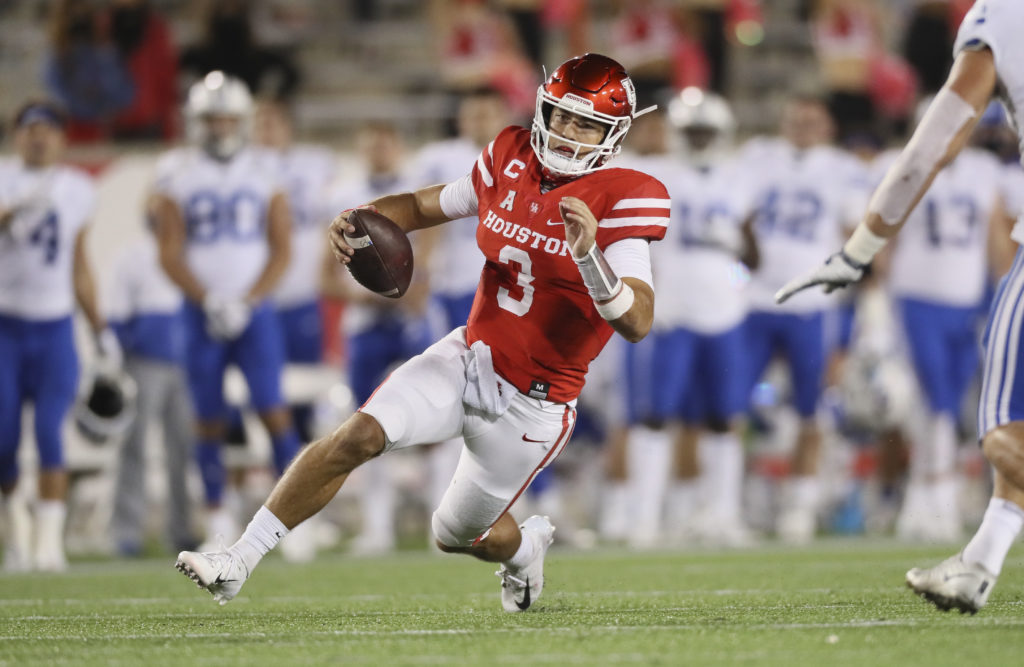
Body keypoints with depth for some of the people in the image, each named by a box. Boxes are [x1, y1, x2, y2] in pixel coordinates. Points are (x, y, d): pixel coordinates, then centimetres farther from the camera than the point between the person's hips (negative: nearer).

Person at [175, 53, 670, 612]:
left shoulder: (621, 200, -17)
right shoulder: (511, 159, 0)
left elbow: (637, 324, -26)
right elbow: (425, 205, 15)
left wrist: (589, 256, -42)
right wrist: (358, 222, -4)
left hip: (532, 403, -4)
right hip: (469, 357, 4)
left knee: (455, 536, 11)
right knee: (359, 435, -19)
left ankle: (524, 545, 48)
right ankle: (240, 561, -13)